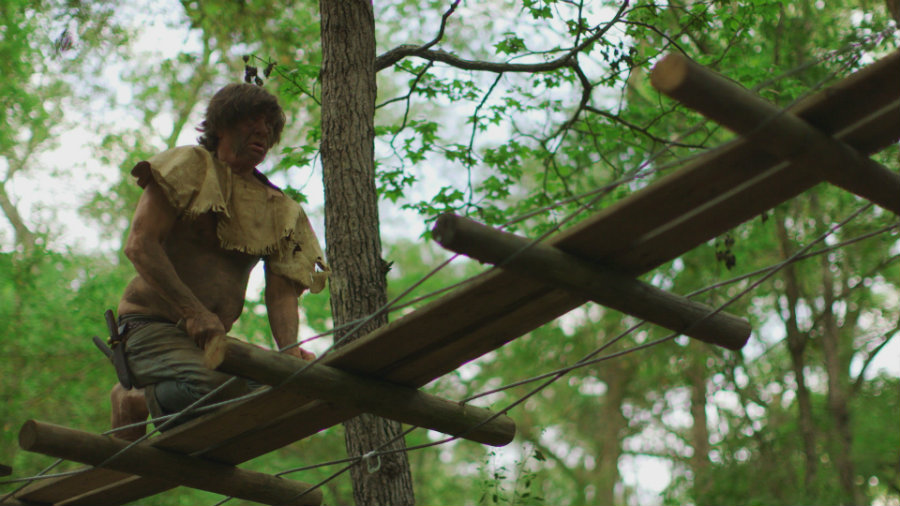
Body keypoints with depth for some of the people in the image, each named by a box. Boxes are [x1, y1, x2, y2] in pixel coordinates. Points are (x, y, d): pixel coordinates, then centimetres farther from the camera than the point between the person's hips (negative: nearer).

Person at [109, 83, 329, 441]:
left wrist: (290, 349, -19)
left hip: (209, 340, 7)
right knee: (225, 386, -34)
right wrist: (194, 312, -21)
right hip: (153, 326, -7)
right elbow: (140, 245, -10)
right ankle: (137, 404, -4)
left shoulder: (278, 210, 15)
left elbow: (281, 291, 3)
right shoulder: (190, 166, 2)